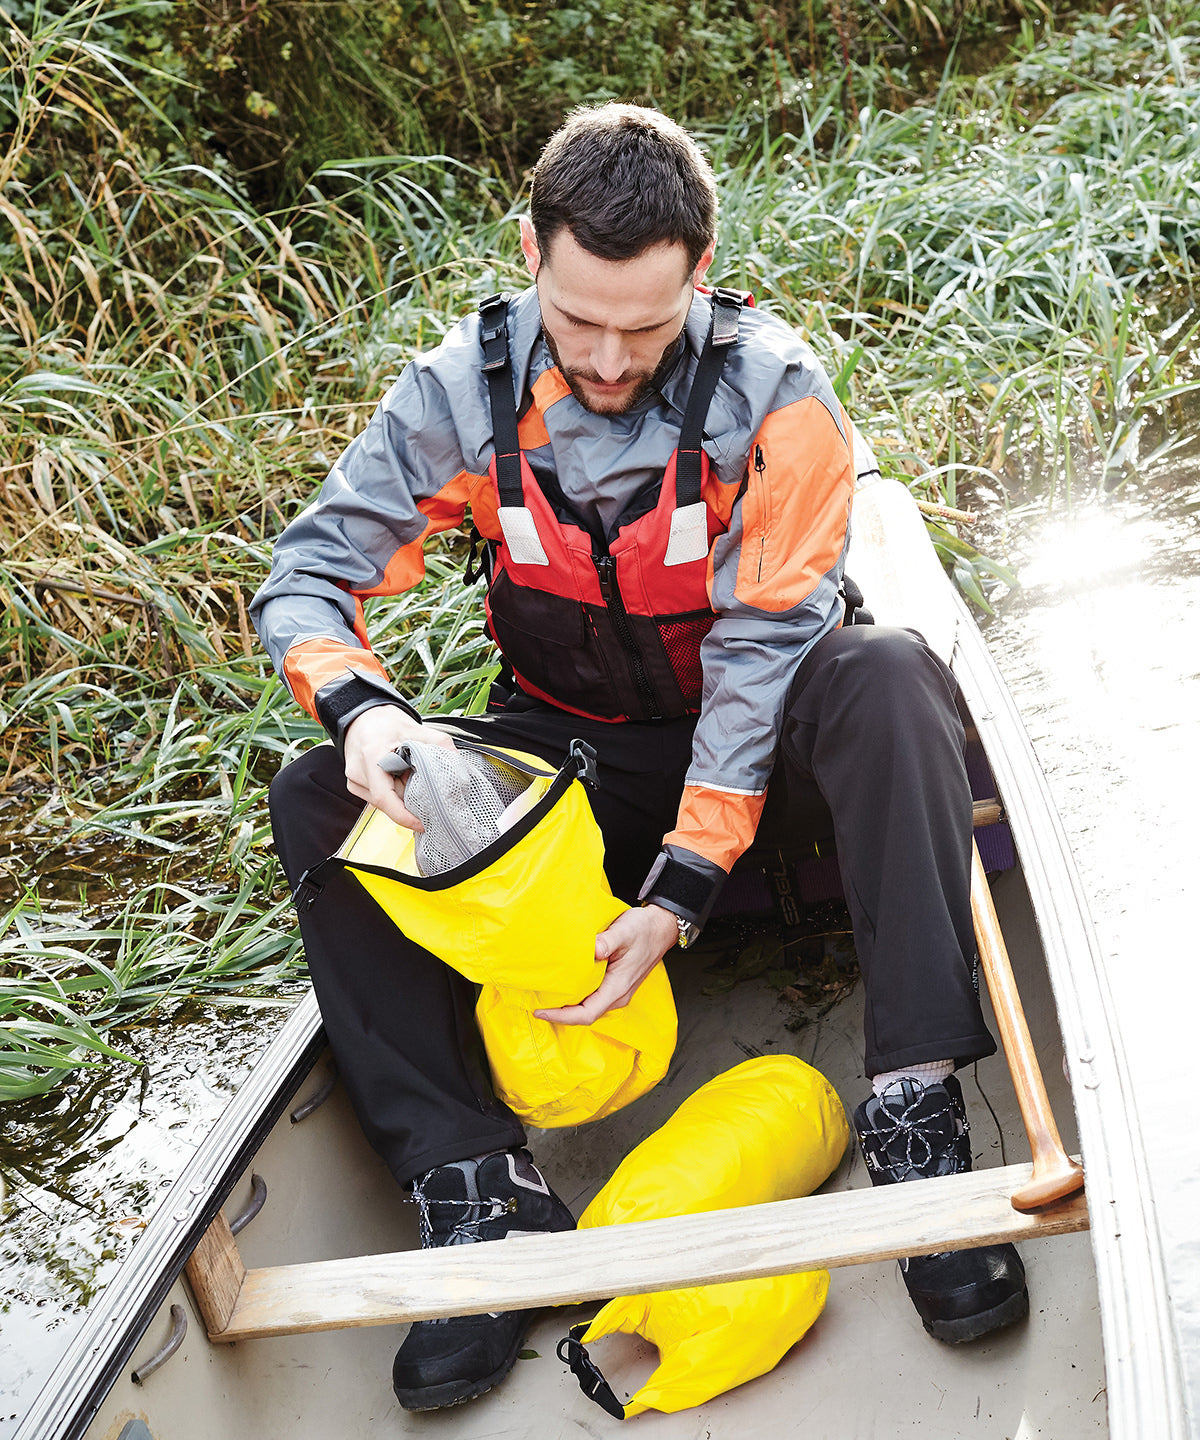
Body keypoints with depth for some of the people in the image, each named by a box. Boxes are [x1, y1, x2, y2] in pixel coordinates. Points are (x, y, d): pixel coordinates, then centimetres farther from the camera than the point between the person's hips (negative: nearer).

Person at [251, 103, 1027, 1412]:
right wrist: (358, 706, -34)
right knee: (315, 800, -20)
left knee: (885, 677, -34)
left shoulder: (772, 393, -19)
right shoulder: (465, 389, -12)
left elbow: (758, 648, -21)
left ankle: (915, 1110, -35)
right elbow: (306, 575, -10)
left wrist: (683, 886, -29)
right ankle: (476, 1183, -25)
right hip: (566, 753, 2)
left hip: (753, 744, -2)